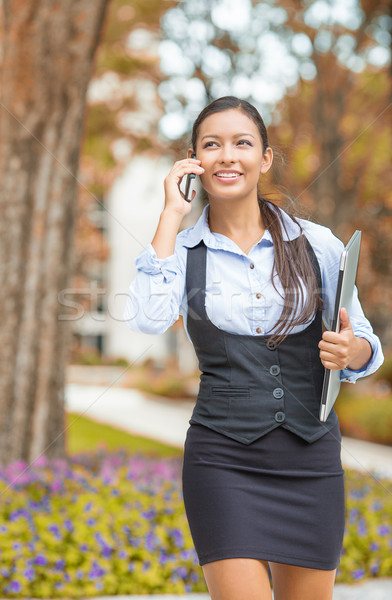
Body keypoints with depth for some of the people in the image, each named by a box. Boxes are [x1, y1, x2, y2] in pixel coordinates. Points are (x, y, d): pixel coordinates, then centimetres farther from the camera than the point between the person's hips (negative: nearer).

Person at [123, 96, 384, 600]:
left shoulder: (317, 244, 4)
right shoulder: (183, 250, 3)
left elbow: (366, 348, 10)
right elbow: (147, 318, -19)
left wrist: (350, 350, -15)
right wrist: (172, 214, -11)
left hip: (311, 457, 2)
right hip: (223, 459, -2)